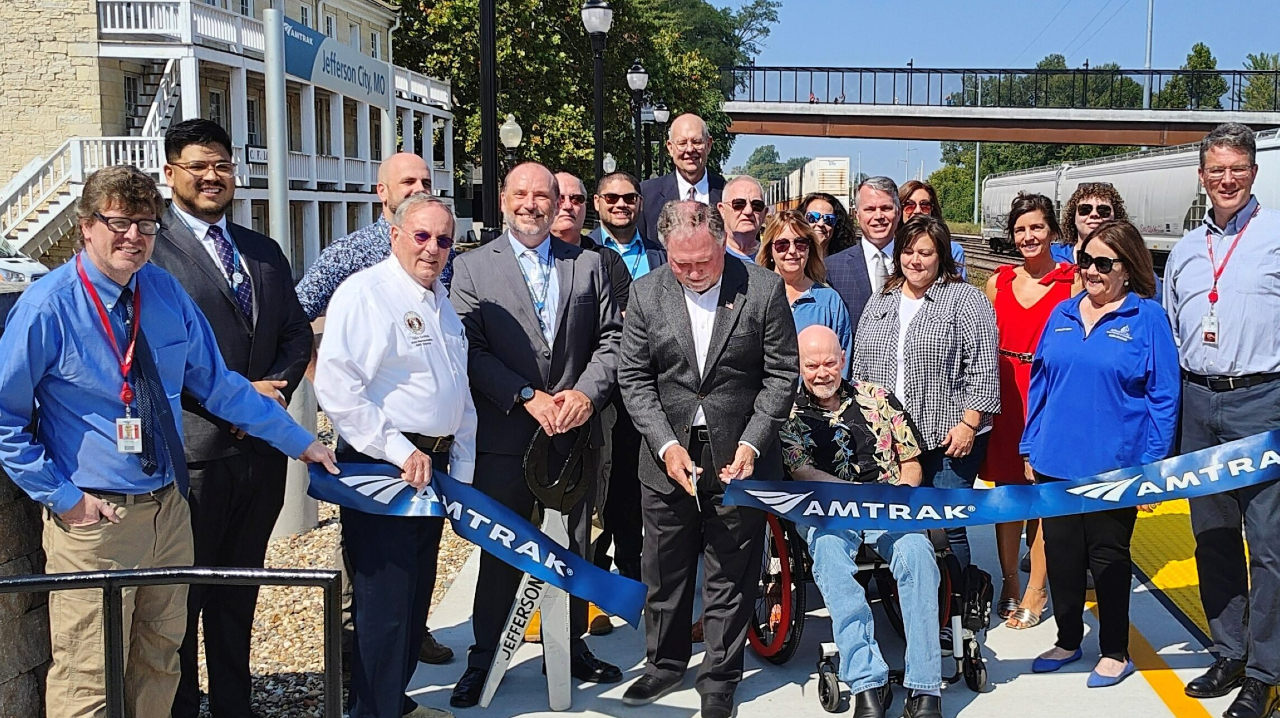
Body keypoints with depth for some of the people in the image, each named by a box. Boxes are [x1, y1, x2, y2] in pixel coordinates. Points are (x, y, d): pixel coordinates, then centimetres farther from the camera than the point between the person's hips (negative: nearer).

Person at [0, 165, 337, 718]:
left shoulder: (166, 293, 3)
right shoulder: (47, 307, -12)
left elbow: (216, 382, 11)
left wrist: (299, 442, 12)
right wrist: (63, 497, -10)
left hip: (168, 505, 6)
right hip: (93, 518, -5)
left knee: (159, 662, 18)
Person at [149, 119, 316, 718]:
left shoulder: (265, 253, 15)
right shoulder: (151, 248, -8)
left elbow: (297, 332, 13)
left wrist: (276, 389, -7)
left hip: (262, 447, 7)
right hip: (192, 449, -6)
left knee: (240, 594, 18)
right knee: (182, 598, 6)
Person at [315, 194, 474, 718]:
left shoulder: (441, 300, 16)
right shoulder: (365, 291, -12)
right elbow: (336, 388, -22)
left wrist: (460, 470, 17)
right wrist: (398, 450, -21)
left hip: (432, 465, 9)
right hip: (379, 466, -9)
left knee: (416, 595, 17)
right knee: (384, 602, -3)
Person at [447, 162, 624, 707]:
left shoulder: (588, 265, 9)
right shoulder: (472, 268, 0)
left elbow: (611, 339, 5)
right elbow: (471, 350, -8)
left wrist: (586, 392, -11)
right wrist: (528, 397, -16)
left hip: (576, 432, 3)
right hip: (504, 435, -2)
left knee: (574, 547, 12)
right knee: (500, 550, 5)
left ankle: (571, 646, 28)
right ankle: (483, 656, 18)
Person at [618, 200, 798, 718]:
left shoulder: (764, 289, -8)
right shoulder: (646, 293, -3)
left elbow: (781, 375, -4)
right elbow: (634, 378, 0)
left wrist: (751, 443, -12)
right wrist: (666, 445, -11)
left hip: (739, 456, -2)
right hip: (668, 456, 2)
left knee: (730, 577, 8)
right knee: (664, 572, 14)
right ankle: (665, 663, 34)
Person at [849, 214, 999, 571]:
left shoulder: (966, 299, -2)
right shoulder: (880, 301, 15)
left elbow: (984, 369, -7)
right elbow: (861, 367, 19)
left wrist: (968, 425, -12)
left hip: (947, 438, -4)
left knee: (946, 529, -2)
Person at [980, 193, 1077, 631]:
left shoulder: (1072, 282, -1)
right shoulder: (998, 283, 9)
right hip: (1005, 396, 3)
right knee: (1005, 490, 8)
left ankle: (1036, 590, 13)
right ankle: (1009, 585, 20)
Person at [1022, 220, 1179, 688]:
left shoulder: (1147, 317, -6)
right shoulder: (1062, 314, 7)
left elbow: (1163, 396, -6)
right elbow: (1039, 383, 12)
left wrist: (1152, 465, -9)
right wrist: (1031, 447, 9)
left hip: (1115, 467, -4)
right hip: (1055, 462, 4)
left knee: (1108, 557, 7)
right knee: (1060, 552, 12)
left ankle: (1115, 653, 22)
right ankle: (1068, 639, 30)